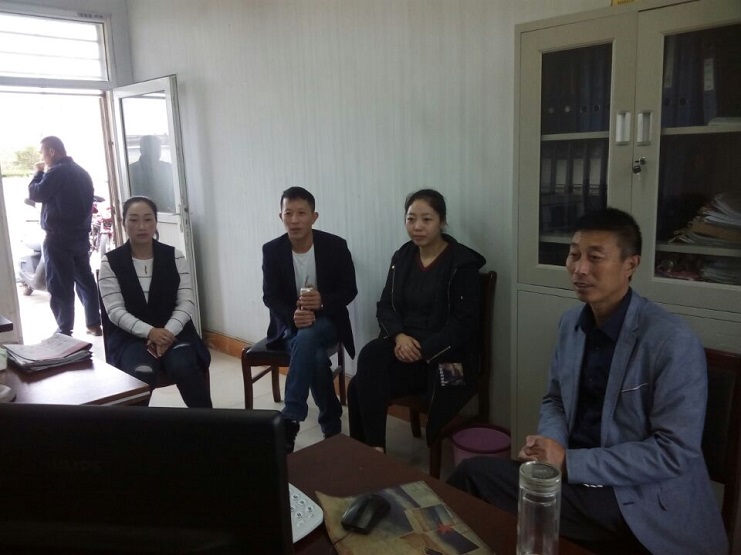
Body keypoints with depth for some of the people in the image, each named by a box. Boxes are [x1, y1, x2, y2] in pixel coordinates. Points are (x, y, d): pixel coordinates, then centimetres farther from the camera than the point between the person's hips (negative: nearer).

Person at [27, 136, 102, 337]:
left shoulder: (56, 173, -15)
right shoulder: (82, 172, 12)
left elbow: (35, 194, -8)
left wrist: (39, 173, 4)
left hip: (59, 237, -8)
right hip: (81, 234, 8)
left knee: (60, 285, -1)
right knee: (85, 279, 13)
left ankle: (64, 331, 3)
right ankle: (94, 324, 17)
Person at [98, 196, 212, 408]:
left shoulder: (174, 257, 4)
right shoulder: (110, 262, 1)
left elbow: (186, 303, -1)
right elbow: (115, 311, -6)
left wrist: (168, 332, -19)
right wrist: (149, 332, -22)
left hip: (172, 332, 1)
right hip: (130, 336, -1)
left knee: (183, 367, -29)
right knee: (142, 372, -33)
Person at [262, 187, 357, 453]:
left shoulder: (336, 246, -8)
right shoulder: (272, 250, -4)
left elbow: (350, 290, -5)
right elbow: (270, 296, -6)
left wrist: (322, 301, -27)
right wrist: (293, 316, -28)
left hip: (327, 321, -1)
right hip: (289, 324, 2)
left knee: (306, 337, -36)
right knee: (315, 357, -31)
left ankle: (290, 419, -30)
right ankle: (331, 423, -14)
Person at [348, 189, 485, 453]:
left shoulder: (463, 263, -7)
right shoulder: (402, 257, 11)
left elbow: (463, 323, -12)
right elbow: (385, 306, 8)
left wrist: (423, 350, -21)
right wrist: (399, 336, -13)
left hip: (443, 355, -5)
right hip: (402, 346, 5)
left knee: (365, 386, -25)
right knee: (360, 386, -22)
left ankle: (373, 451, -7)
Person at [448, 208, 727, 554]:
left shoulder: (673, 342, -17)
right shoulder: (571, 323, 3)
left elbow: (675, 452, -19)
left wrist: (570, 462, -20)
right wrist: (549, 443, -8)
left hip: (642, 503, -6)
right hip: (574, 479, 6)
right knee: (473, 473, -15)